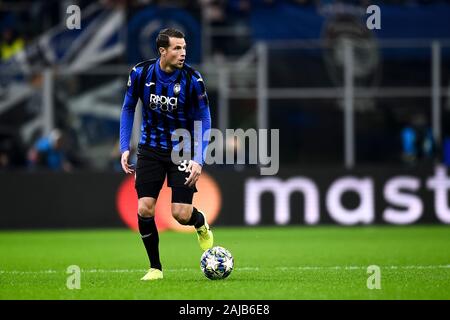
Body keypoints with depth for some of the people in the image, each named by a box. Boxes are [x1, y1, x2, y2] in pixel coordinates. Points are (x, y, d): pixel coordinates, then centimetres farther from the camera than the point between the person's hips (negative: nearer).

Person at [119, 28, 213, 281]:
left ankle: (201, 225, 29)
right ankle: (155, 267, 10)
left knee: (181, 214, -10)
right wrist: (125, 148, -2)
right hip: (150, 150, 2)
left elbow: (203, 119, -8)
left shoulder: (192, 79, -17)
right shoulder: (141, 73, -11)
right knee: (144, 209, -9)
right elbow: (128, 109, 5)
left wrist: (199, 160, -18)